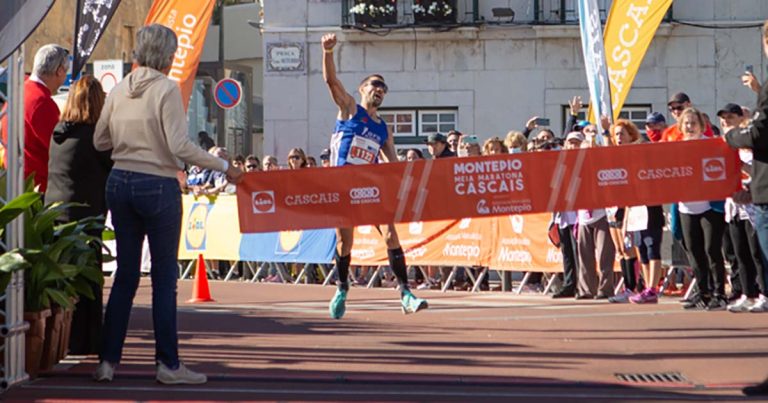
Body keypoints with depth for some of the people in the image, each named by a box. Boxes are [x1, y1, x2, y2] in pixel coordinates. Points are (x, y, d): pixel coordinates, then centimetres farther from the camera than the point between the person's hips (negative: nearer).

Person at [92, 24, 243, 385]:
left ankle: (108, 360, 13)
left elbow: (100, 142, 11)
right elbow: (179, 146, -18)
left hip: (120, 183, 6)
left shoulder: (119, 90, 6)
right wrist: (225, 168, -12)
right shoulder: (166, 89, -11)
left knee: (125, 274, 12)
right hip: (157, 186, -6)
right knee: (164, 277, 2)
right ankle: (168, 364, 6)